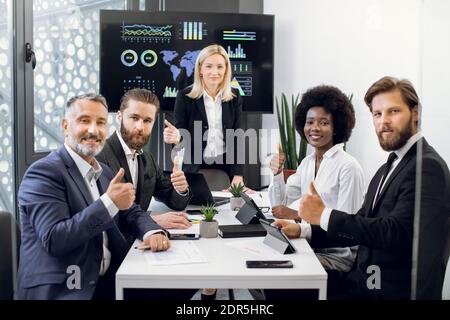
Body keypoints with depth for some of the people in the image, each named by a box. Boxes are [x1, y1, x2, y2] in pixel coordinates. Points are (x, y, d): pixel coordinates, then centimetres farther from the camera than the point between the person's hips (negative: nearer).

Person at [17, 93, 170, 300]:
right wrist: (108, 203, -25)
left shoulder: (104, 171, 12)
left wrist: (152, 232, -6)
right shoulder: (43, 172, -12)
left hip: (106, 282, 7)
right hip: (60, 290, -7)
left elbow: (131, 212, 16)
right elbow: (54, 240, -21)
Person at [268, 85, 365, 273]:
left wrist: (298, 215, -20)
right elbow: (279, 206, 9)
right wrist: (277, 173, -7)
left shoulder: (348, 167, -13)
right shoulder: (307, 163, 10)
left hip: (338, 255, -6)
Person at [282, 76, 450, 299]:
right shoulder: (389, 167, 13)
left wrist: (324, 215, -22)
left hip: (399, 290, -7)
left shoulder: (428, 167, -15)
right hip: (365, 282, 7)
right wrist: (303, 231, 1)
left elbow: (396, 233, -25)